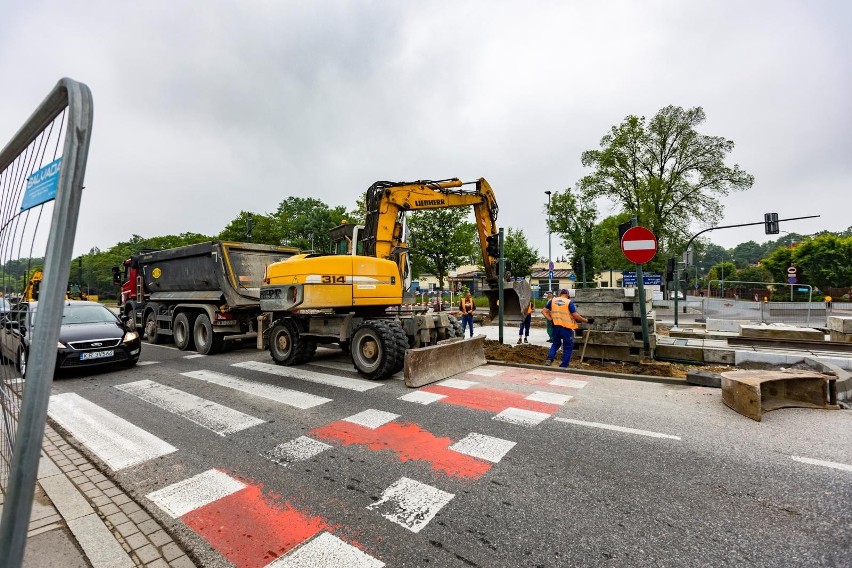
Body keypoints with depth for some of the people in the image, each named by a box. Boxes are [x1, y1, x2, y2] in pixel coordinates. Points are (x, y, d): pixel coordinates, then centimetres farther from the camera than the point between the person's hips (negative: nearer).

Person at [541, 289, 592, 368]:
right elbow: (576, 315, -9)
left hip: (556, 326, 4)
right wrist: (587, 320, 1)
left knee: (555, 344, 23)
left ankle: (549, 359, 4)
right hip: (566, 327, -4)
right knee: (568, 347, 10)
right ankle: (563, 366, 10)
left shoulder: (552, 301, 5)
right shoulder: (569, 302, -6)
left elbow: (544, 311, 3)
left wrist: (550, 319, 1)